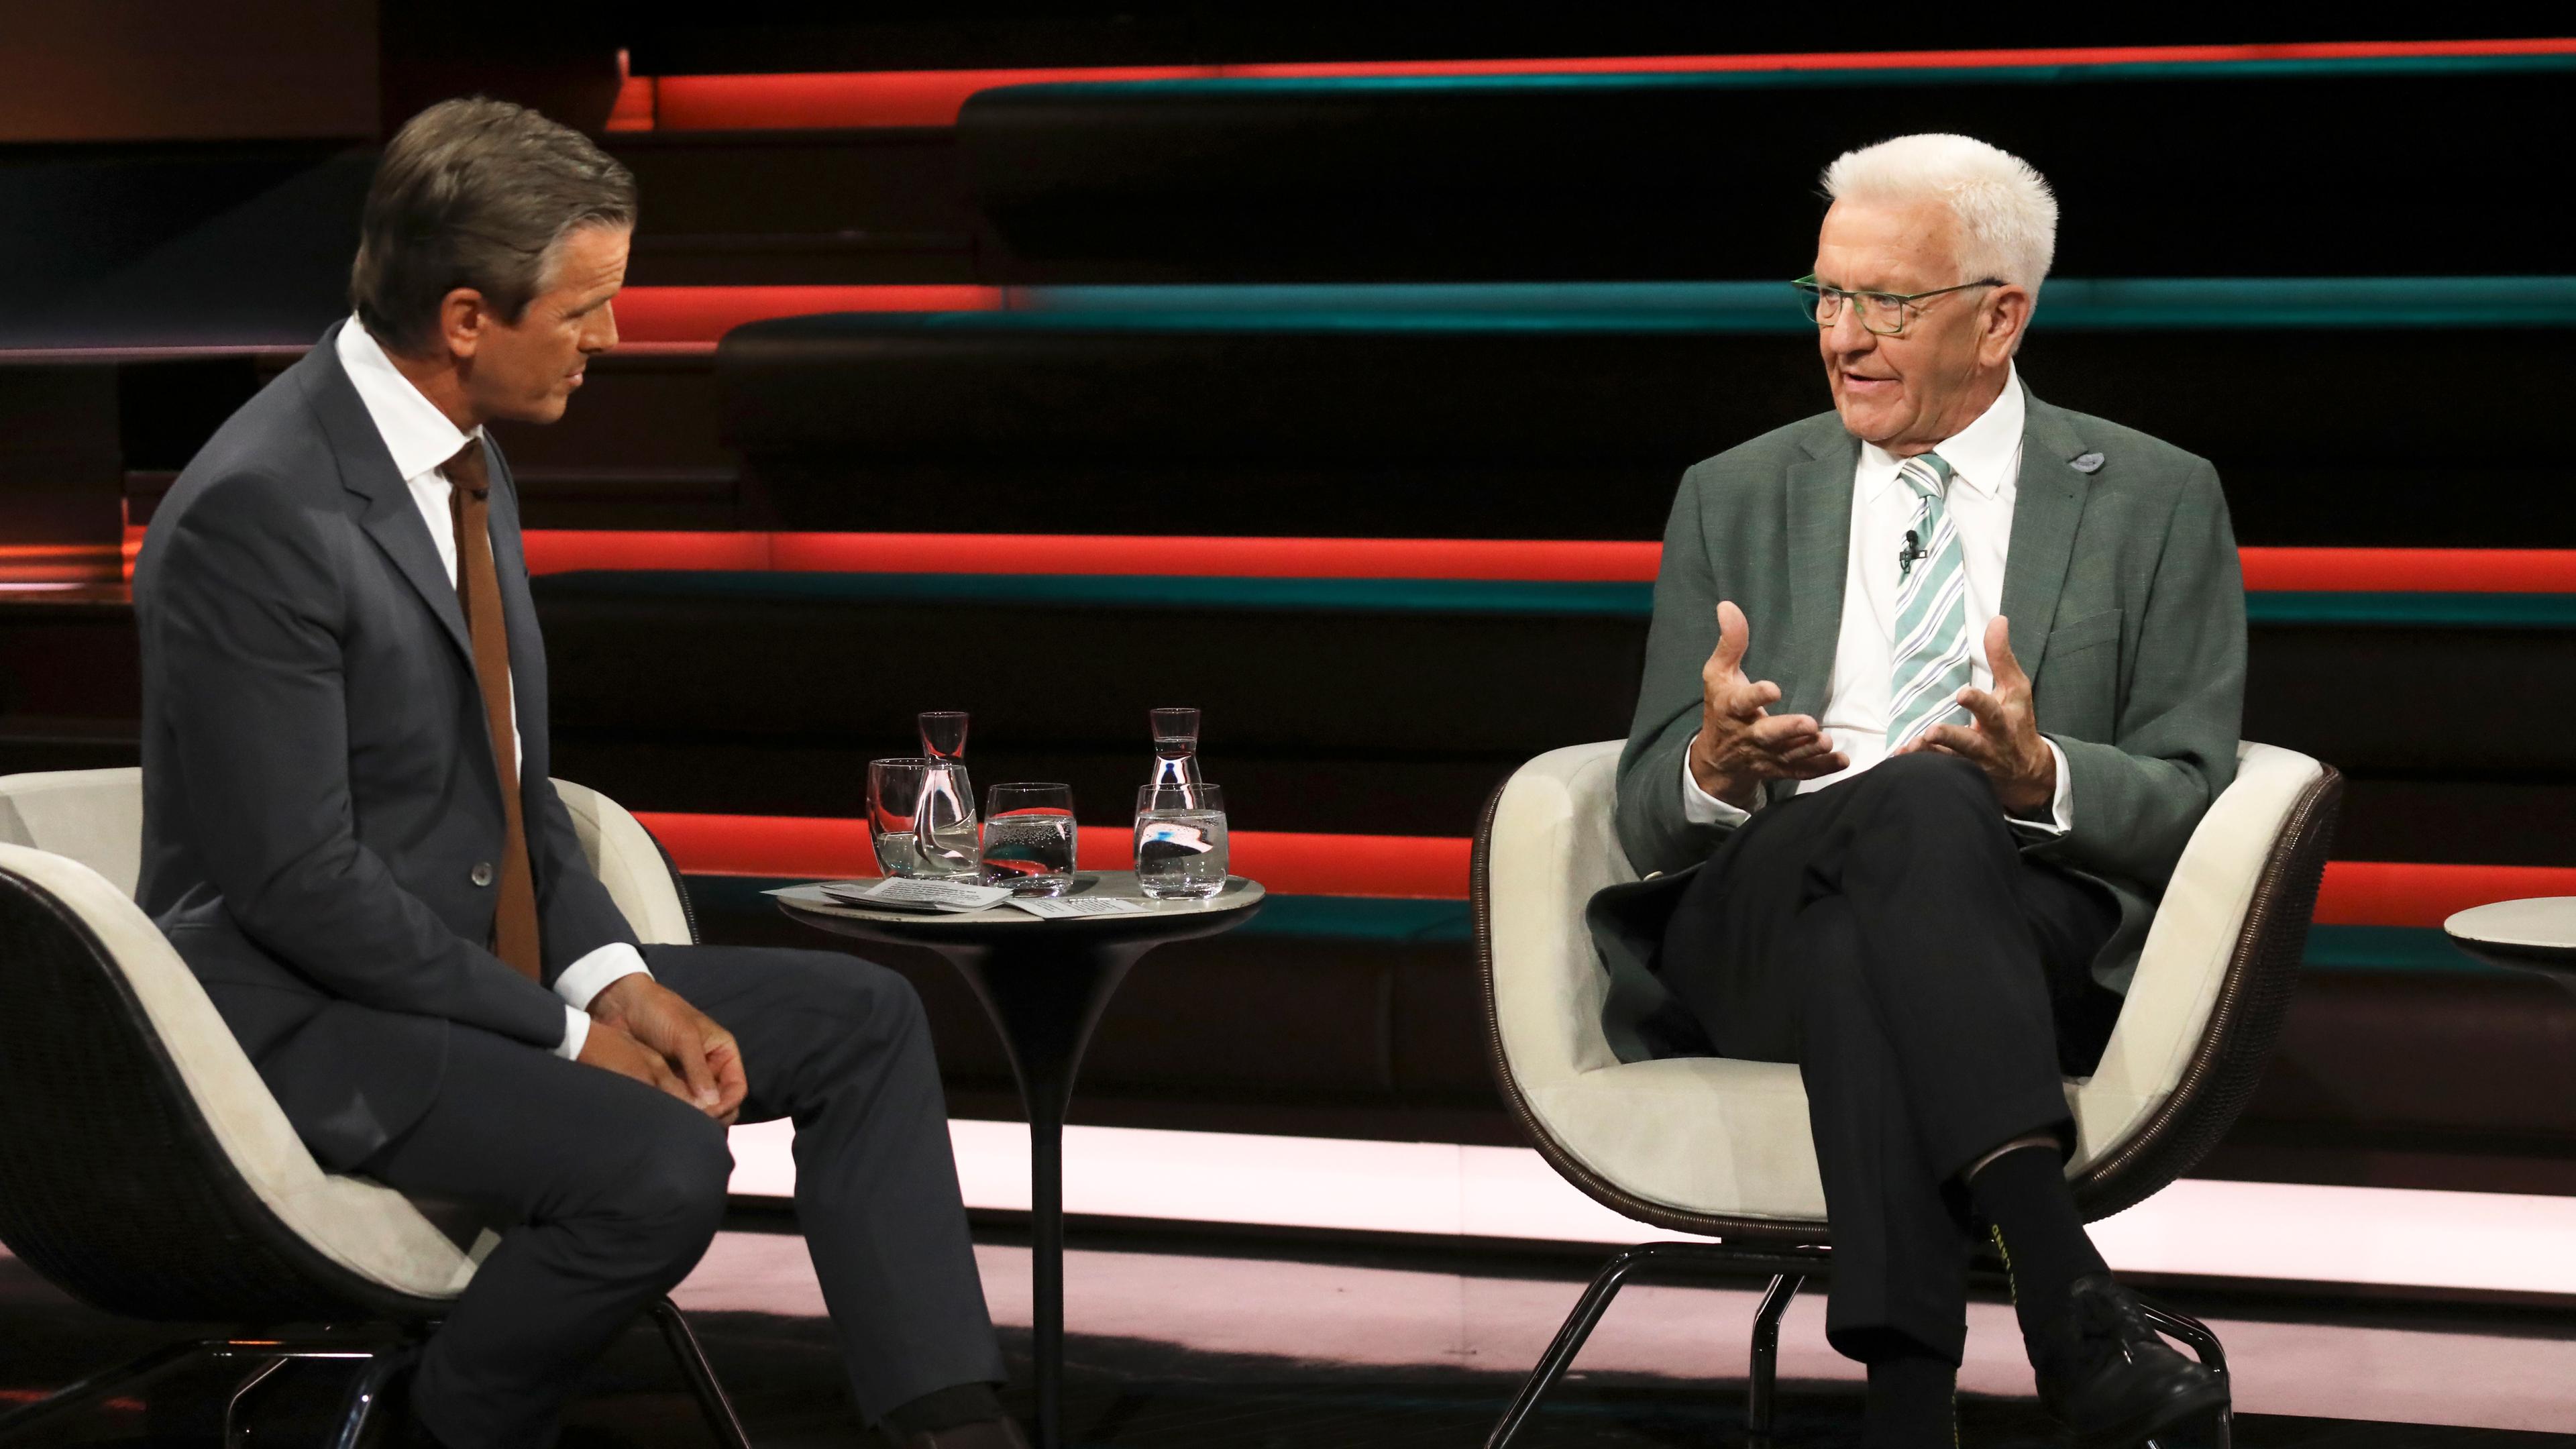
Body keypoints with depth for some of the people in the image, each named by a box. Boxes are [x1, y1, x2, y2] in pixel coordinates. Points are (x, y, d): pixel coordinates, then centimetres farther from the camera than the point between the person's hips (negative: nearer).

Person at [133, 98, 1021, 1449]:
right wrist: (560, 1032, -17)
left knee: (863, 1018, 5)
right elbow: (298, 880, -23)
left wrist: (611, 974, -3)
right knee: (659, 1164, -30)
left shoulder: (464, 457, 6)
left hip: (501, 962, 10)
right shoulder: (256, 510, -22)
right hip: (305, 1015, -10)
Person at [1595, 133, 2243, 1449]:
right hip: (1752, 932, 1)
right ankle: (2060, 1287, -50)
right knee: (1908, 805, -35)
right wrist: (1715, 770, -12)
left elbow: (2195, 804, 6)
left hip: (2042, 944, -1)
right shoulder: (1734, 500, 19)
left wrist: (2045, 778, -18)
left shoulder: (2157, 501, 13)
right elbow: (1647, 816, 14)